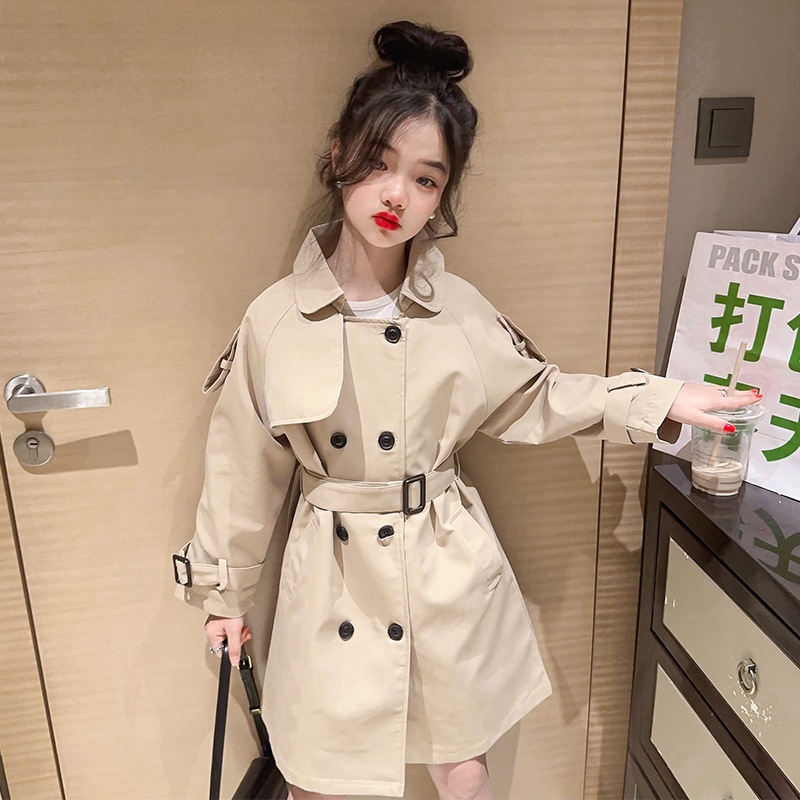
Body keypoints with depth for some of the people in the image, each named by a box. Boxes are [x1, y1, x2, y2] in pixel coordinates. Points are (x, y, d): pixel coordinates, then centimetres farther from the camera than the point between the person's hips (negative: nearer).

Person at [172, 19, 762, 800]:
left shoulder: (460, 310, -6)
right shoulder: (275, 318, -10)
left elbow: (533, 398, 9)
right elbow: (244, 468, -1)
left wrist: (658, 402, 1)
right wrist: (224, 590, 9)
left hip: (450, 568, 2)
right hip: (332, 571, -1)